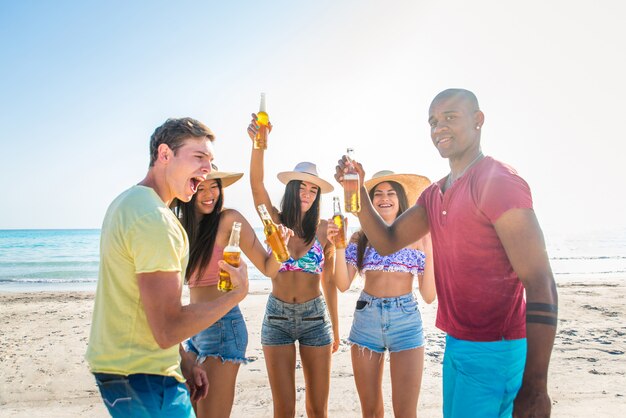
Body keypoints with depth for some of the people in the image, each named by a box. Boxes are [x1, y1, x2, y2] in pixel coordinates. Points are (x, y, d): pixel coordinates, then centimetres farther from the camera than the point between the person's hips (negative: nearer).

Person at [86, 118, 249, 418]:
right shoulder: (155, 219, -23)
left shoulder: (127, 202, 9)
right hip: (142, 381, -10)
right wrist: (238, 293, -16)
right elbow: (166, 331, -26)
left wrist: (183, 362, 12)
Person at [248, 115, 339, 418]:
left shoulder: (323, 229, -1)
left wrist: (335, 328, 9)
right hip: (277, 316, 0)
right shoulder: (275, 221, 0)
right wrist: (259, 143, -33)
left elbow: (329, 281, 5)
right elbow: (256, 183, -17)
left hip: (315, 317, 0)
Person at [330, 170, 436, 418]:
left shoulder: (417, 238, 1)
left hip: (405, 320, -1)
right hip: (366, 320, 2)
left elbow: (429, 296, -2)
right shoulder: (360, 239, 5)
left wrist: (429, 251, -11)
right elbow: (343, 285, -3)